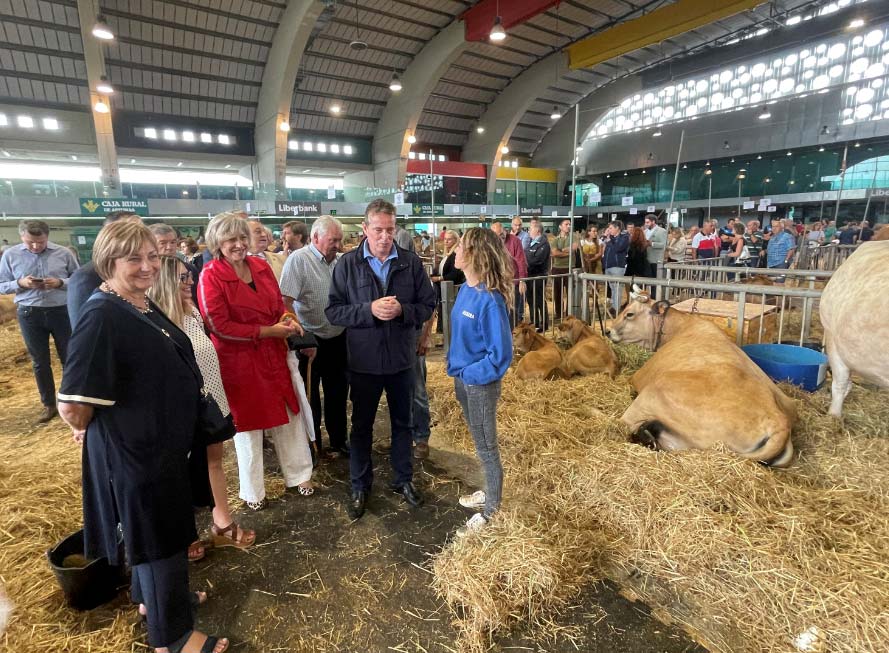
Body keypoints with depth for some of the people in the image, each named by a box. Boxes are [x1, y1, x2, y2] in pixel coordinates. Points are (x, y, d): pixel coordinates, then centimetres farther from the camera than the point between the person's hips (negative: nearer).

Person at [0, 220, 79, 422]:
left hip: (62, 311, -1)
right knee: (39, 362, 10)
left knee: (69, 358, 7)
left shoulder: (63, 253, -4)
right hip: (29, 314, 2)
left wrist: (60, 283, -18)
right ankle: (48, 404, 22)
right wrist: (20, 283, -15)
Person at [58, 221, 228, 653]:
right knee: (156, 536, 8)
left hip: (164, 441, 9)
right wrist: (90, 432, -7)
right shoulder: (102, 317, -24)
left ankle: (152, 597, 49)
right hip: (132, 450, -9)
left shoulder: (144, 306, 4)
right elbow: (73, 404, -26)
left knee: (163, 529, 25)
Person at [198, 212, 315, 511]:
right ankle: (252, 492, 32)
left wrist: (288, 320, -9)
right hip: (239, 361, -5)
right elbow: (219, 326, -17)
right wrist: (268, 331, -18)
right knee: (248, 423, 11)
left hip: (274, 354, 5)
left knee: (289, 415, 13)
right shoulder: (210, 277, -13)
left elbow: (278, 303, 13)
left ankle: (298, 475, 34)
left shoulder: (261, 266, 3)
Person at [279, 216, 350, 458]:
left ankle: (338, 442, 33)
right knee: (309, 396, 11)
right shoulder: (298, 260, -13)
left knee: (338, 393, 16)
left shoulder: (340, 261, 3)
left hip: (338, 339, 5)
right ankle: (311, 446, 29)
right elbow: (285, 302, -19)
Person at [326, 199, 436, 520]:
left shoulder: (411, 262, -5)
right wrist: (369, 309, -23)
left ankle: (403, 479, 38)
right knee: (362, 425, 15)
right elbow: (334, 311, -9)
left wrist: (402, 310, -21)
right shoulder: (347, 264, -7)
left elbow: (428, 305, -2)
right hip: (364, 361, -1)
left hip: (401, 359, 1)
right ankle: (360, 487, 34)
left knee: (402, 423, 18)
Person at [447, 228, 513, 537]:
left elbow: (500, 353, -24)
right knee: (479, 441, 24)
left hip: (480, 384, -8)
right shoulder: (465, 289, 0)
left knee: (487, 447, 10)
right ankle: (489, 493, 46)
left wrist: (470, 374, -17)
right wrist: (455, 364, 6)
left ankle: (491, 511, 31)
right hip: (463, 379, 8)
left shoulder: (489, 299, -26)